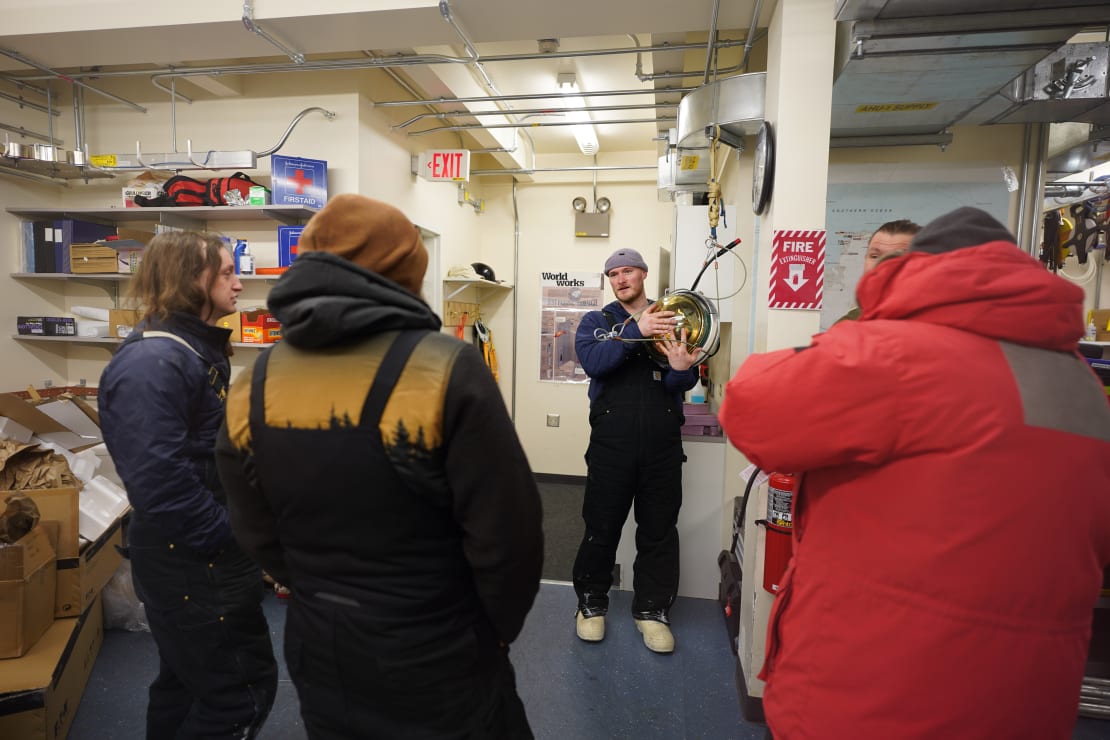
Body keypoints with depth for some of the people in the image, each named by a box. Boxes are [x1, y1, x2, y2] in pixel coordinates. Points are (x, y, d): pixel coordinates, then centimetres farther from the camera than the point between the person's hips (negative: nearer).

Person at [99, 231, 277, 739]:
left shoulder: (198, 351, 10)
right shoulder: (153, 363, -23)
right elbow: (159, 483, -30)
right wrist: (230, 537, -19)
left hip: (202, 555, 10)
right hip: (191, 563, -10)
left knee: (185, 681, 25)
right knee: (244, 692, 3)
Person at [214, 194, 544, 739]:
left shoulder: (250, 389, -6)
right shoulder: (444, 368, -24)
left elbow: (259, 538, 4)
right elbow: (505, 533, -20)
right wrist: (501, 626, -2)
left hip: (319, 655, 5)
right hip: (437, 662, -4)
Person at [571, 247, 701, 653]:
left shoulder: (672, 321, 10)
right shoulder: (596, 321, 7)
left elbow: (682, 385, 3)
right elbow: (592, 362, -14)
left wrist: (680, 369, -21)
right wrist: (635, 331, -24)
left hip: (663, 443, 1)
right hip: (611, 440, -1)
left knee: (659, 529, 9)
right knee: (601, 525, 7)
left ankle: (652, 608, 26)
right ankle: (591, 603, 27)